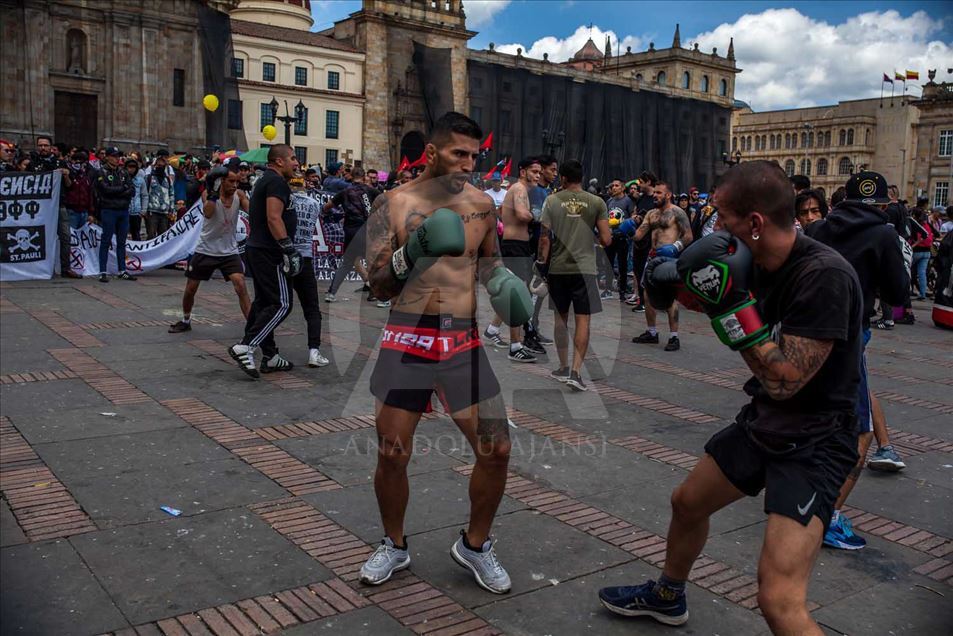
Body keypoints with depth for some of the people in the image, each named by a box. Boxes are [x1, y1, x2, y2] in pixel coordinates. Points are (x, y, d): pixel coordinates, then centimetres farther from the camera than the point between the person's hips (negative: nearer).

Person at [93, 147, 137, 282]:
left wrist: (116, 193, -11)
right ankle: (102, 272, 0)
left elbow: (132, 190, 3)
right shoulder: (102, 172, -3)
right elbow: (107, 189, -17)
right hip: (109, 210, -5)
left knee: (121, 242, 10)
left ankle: (122, 271, 17)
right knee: (106, 242, -2)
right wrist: (123, 188, -6)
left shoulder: (124, 172, 12)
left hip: (124, 210, 5)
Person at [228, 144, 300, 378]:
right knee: (281, 303, -10)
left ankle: (270, 357, 18)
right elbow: (274, 219, -23)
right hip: (269, 252, -11)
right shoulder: (277, 182, -12)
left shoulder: (264, 181, 21)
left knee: (264, 302, 12)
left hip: (256, 249, 11)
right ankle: (245, 347, -16)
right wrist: (289, 249, -23)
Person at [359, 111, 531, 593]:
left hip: (464, 342, 2)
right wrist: (411, 251, -22)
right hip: (407, 341, -2)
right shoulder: (393, 204, -3)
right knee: (391, 454, 3)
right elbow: (377, 287, -5)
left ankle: (474, 545, 25)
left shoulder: (481, 204, 4)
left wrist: (503, 282, -2)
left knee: (496, 450, 1)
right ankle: (394, 546, 30)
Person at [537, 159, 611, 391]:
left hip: (558, 268, 1)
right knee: (583, 320, 1)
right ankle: (575, 371, -7)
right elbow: (606, 240, -3)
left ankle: (564, 368, 24)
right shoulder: (597, 202, 0)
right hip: (585, 268, -1)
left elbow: (545, 238, -3)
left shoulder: (552, 201, 0)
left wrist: (542, 262, 8)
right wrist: (609, 234, 19)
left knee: (561, 318, 15)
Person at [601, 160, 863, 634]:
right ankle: (666, 597, 53)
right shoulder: (761, 262, -3)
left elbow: (784, 379, -28)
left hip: (813, 443, -9)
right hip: (762, 423, 9)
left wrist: (730, 302, -29)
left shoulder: (825, 276, -28)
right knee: (686, 503, 25)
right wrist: (676, 277, 7)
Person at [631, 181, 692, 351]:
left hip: (669, 258, -7)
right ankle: (651, 332, 24)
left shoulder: (677, 212, -5)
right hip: (653, 257, 8)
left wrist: (674, 248, -21)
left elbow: (688, 236, -9)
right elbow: (639, 234, 10)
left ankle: (674, 337, -4)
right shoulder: (651, 214, 15)